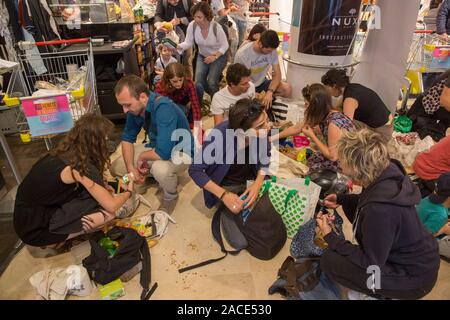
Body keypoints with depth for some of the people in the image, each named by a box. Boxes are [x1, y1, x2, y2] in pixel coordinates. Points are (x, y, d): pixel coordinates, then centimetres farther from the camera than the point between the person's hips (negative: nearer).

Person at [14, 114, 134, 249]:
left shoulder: (65, 151, -1)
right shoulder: (81, 167, -25)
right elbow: (111, 206, -17)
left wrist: (103, 186, 3)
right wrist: (128, 192, 2)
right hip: (35, 229, -8)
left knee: (98, 193, 6)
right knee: (107, 213, -16)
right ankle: (57, 240, 0)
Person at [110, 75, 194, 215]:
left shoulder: (164, 108, -34)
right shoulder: (135, 107, -11)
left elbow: (163, 152, -40)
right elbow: (128, 137, 1)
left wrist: (142, 156, -19)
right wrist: (131, 168, -12)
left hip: (180, 152, -7)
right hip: (156, 148, 7)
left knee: (160, 168, -39)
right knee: (115, 168, 1)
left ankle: (171, 196, -6)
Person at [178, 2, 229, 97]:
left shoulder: (216, 27, -28)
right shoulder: (192, 25, -21)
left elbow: (225, 46, -17)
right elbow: (188, 43, -16)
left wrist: (214, 57, -29)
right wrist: (177, 46, -36)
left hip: (219, 56, -3)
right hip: (202, 56, 4)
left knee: (211, 82, -17)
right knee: (198, 82, -7)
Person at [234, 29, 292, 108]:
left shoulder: (272, 50, -13)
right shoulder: (242, 54, -25)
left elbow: (277, 74, -13)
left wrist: (269, 92, -32)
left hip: (262, 83, 3)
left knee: (287, 89, -19)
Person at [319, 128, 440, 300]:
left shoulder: (380, 210, -38)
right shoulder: (387, 172, -14)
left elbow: (370, 263, -23)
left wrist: (329, 236, -17)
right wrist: (341, 199, 3)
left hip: (413, 278, -8)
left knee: (329, 261, -16)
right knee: (351, 206, 11)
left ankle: (383, 292, 9)